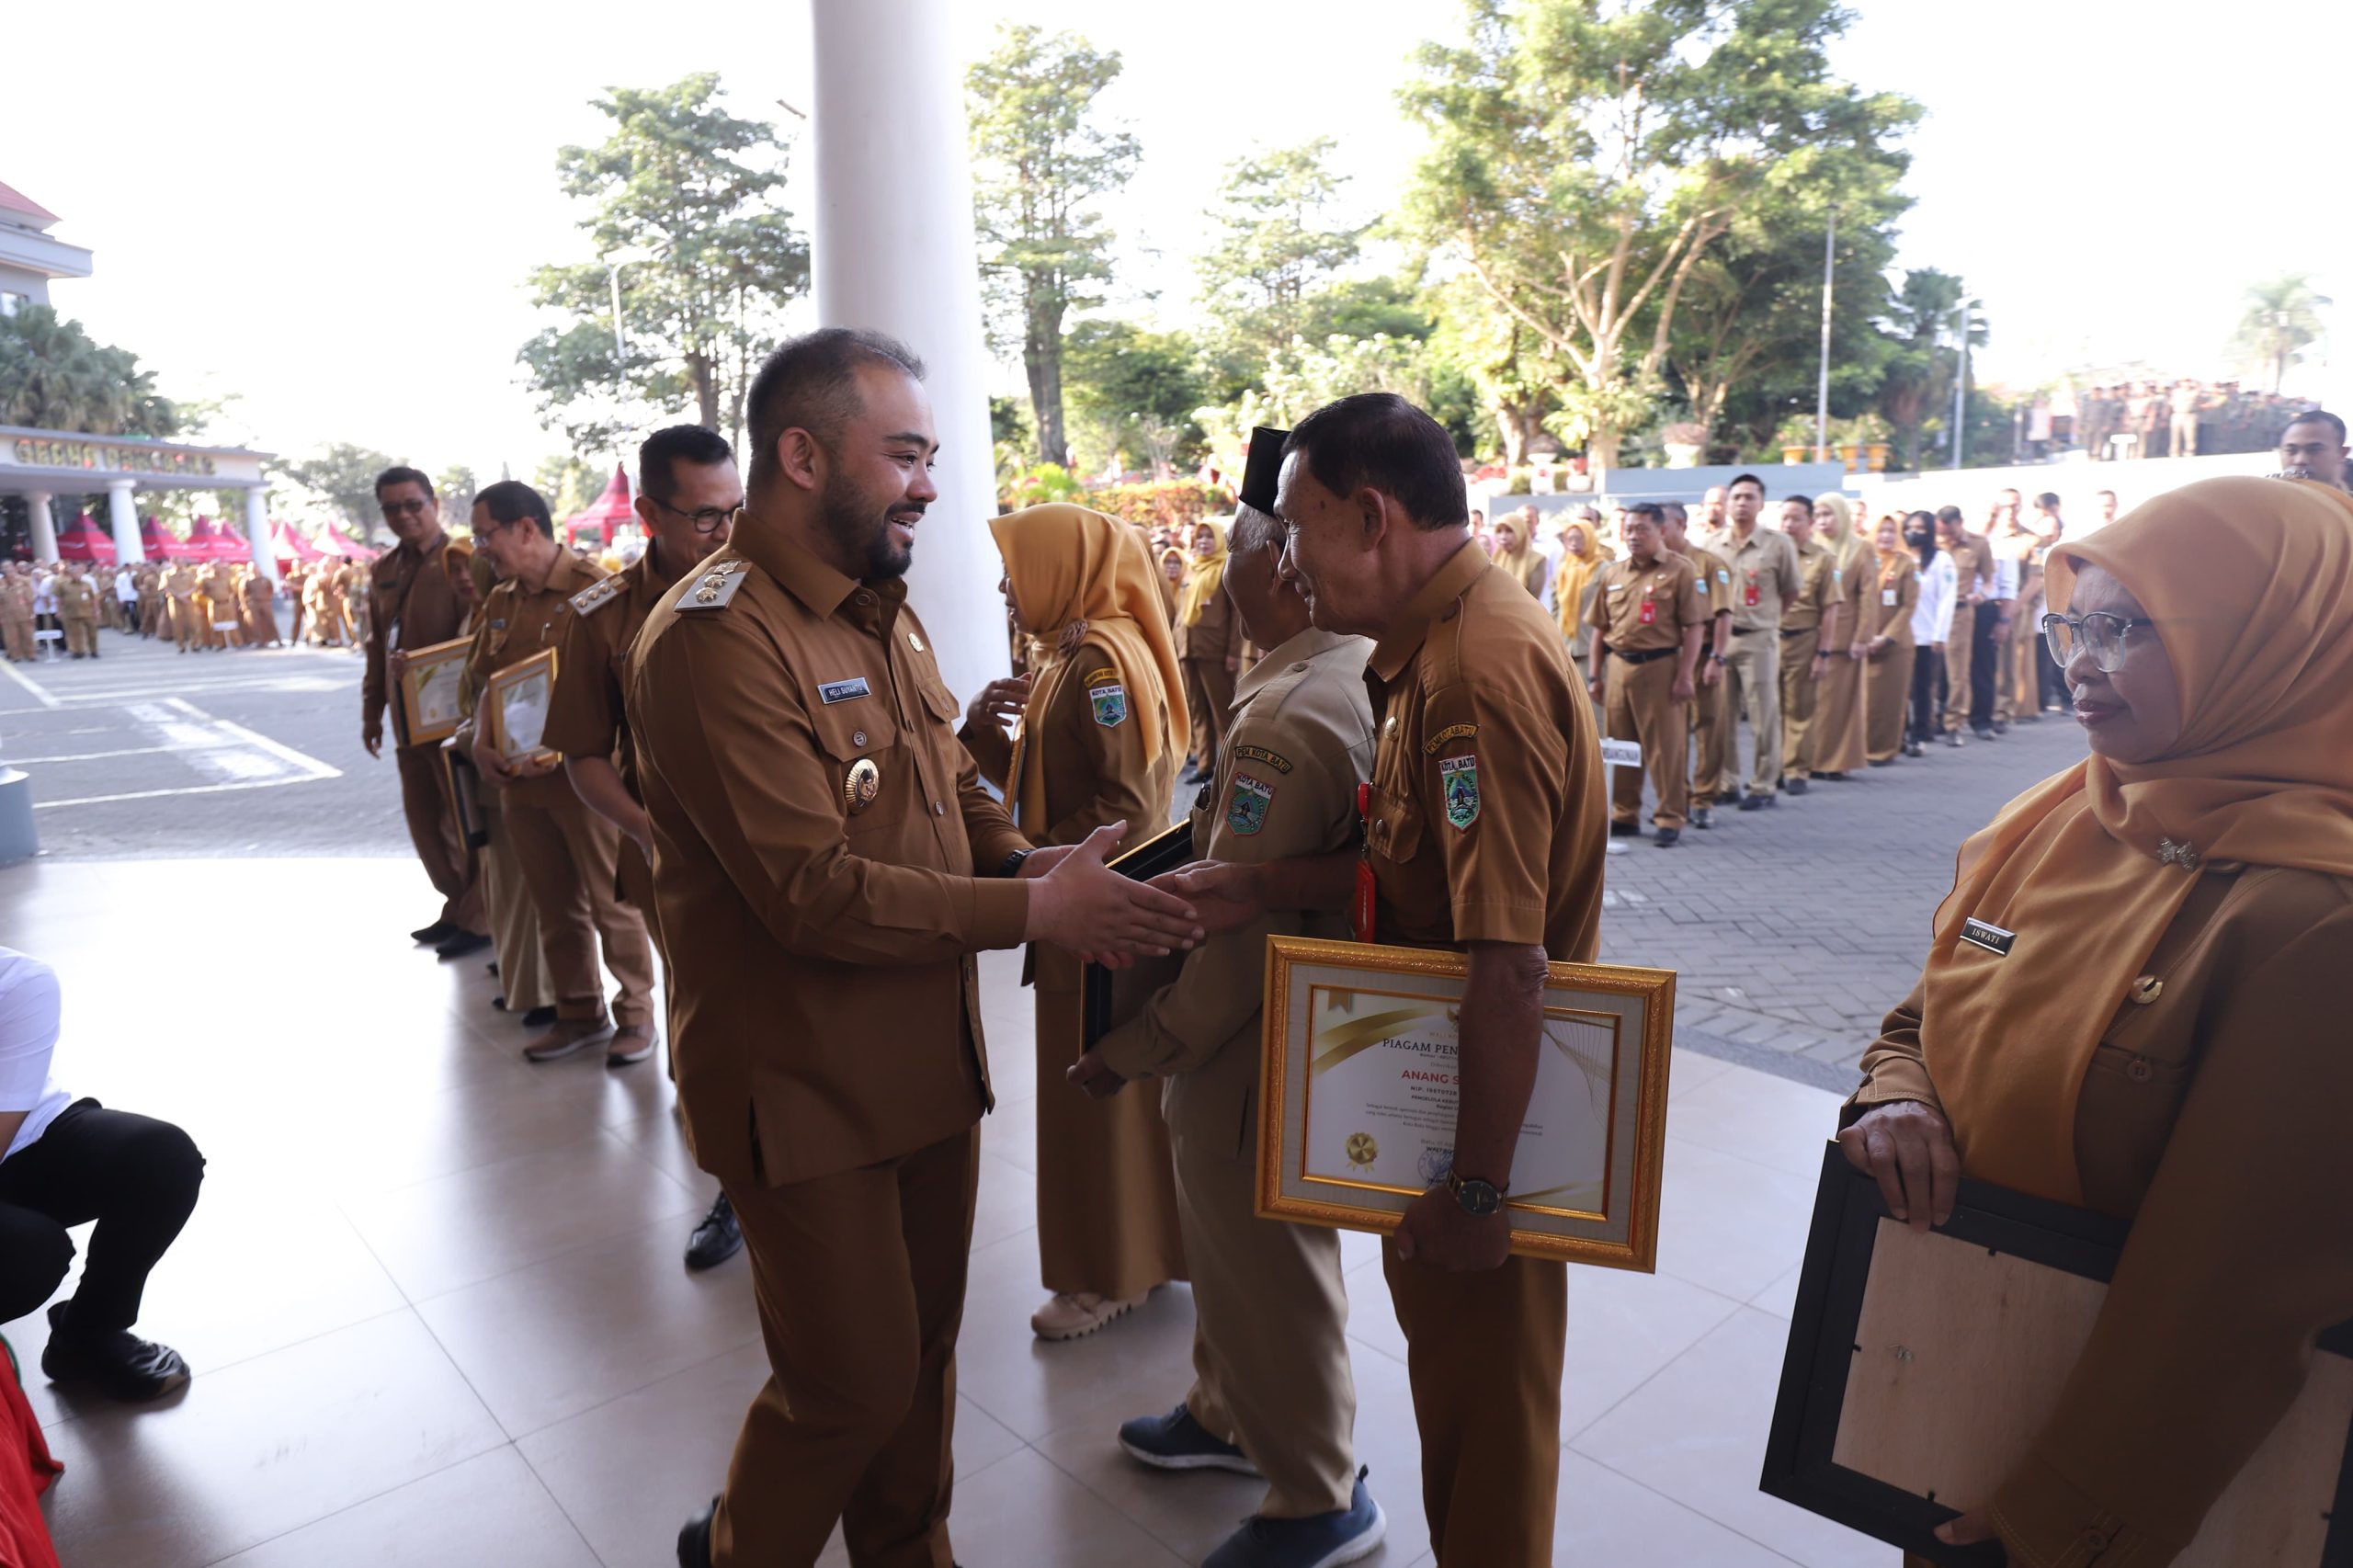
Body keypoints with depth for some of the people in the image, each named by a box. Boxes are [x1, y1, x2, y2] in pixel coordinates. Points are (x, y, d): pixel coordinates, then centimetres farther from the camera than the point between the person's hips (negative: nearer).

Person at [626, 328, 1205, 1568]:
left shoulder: (882, 613, 9)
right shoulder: (716, 637, -20)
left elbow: (955, 793, 13)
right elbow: (812, 893, -25)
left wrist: (1031, 863, -7)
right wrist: (1036, 915, -22)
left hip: (928, 1058, 8)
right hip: (805, 1082, -7)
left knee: (923, 1346, 21)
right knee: (853, 1385, 7)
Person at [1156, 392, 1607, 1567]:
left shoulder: (1478, 671, -27)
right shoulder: (1444, 643, 6)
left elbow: (1508, 965, -29)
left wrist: (1478, 1187, -23)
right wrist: (1259, 889, -1)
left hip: (1489, 1115, -10)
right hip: (1434, 1084, 10)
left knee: (1483, 1399, 13)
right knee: (1450, 1368, 27)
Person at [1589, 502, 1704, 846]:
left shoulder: (1680, 571, -3)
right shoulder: (1612, 573, 13)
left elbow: (1695, 626, -7)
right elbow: (1601, 628, 16)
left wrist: (1685, 675, -13)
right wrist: (1596, 674, 12)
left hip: (1660, 666, -5)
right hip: (1618, 666, 5)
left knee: (1666, 746, -1)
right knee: (1619, 745, 10)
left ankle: (1671, 819, 8)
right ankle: (1624, 816, 21)